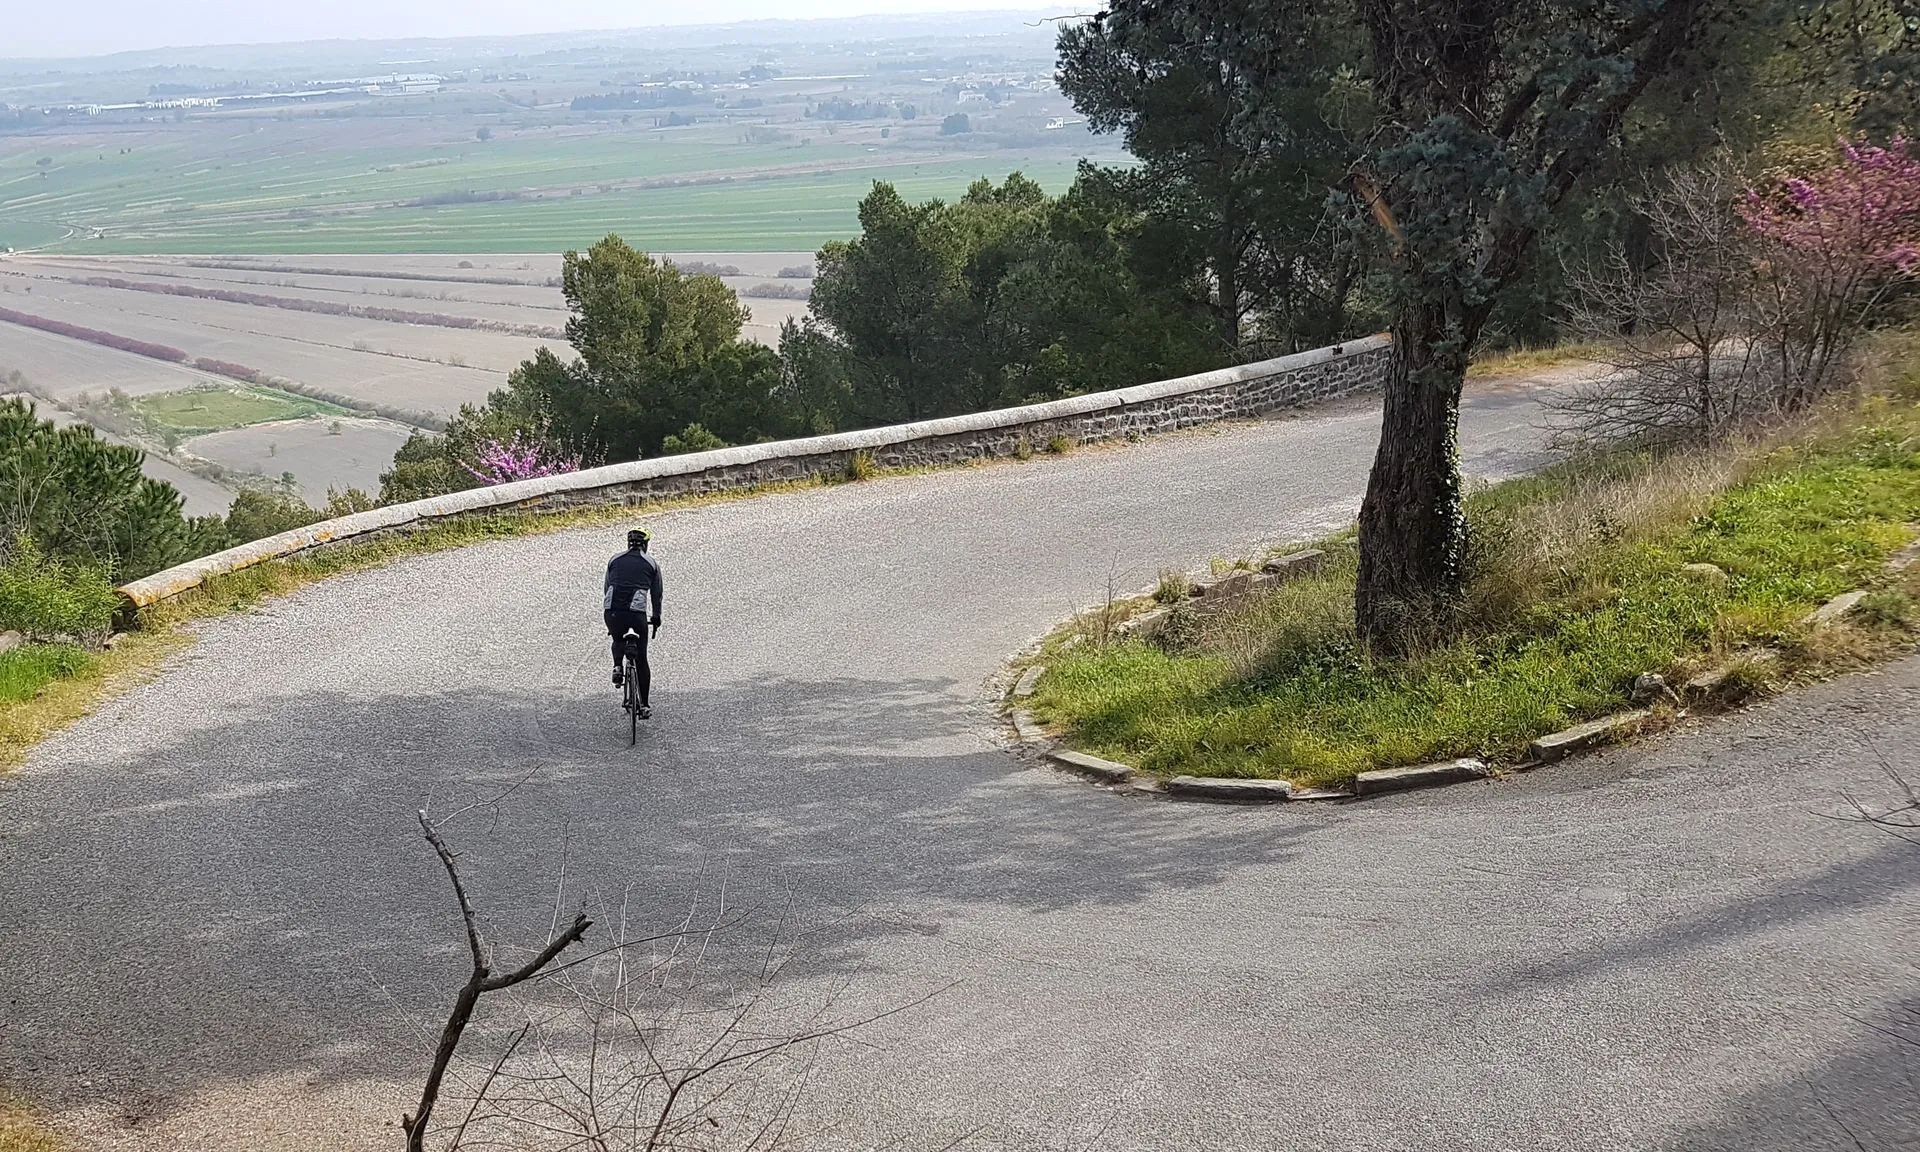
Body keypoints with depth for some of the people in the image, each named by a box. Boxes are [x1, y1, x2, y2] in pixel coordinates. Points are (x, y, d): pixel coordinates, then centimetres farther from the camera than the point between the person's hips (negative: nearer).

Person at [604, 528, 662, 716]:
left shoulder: (614, 560, 19)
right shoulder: (651, 564, 13)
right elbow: (656, 596, 18)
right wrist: (656, 620, 32)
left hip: (612, 612, 2)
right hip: (636, 614, -2)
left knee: (617, 640, 35)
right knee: (641, 659, 14)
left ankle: (617, 667, 6)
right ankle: (643, 706, 16)